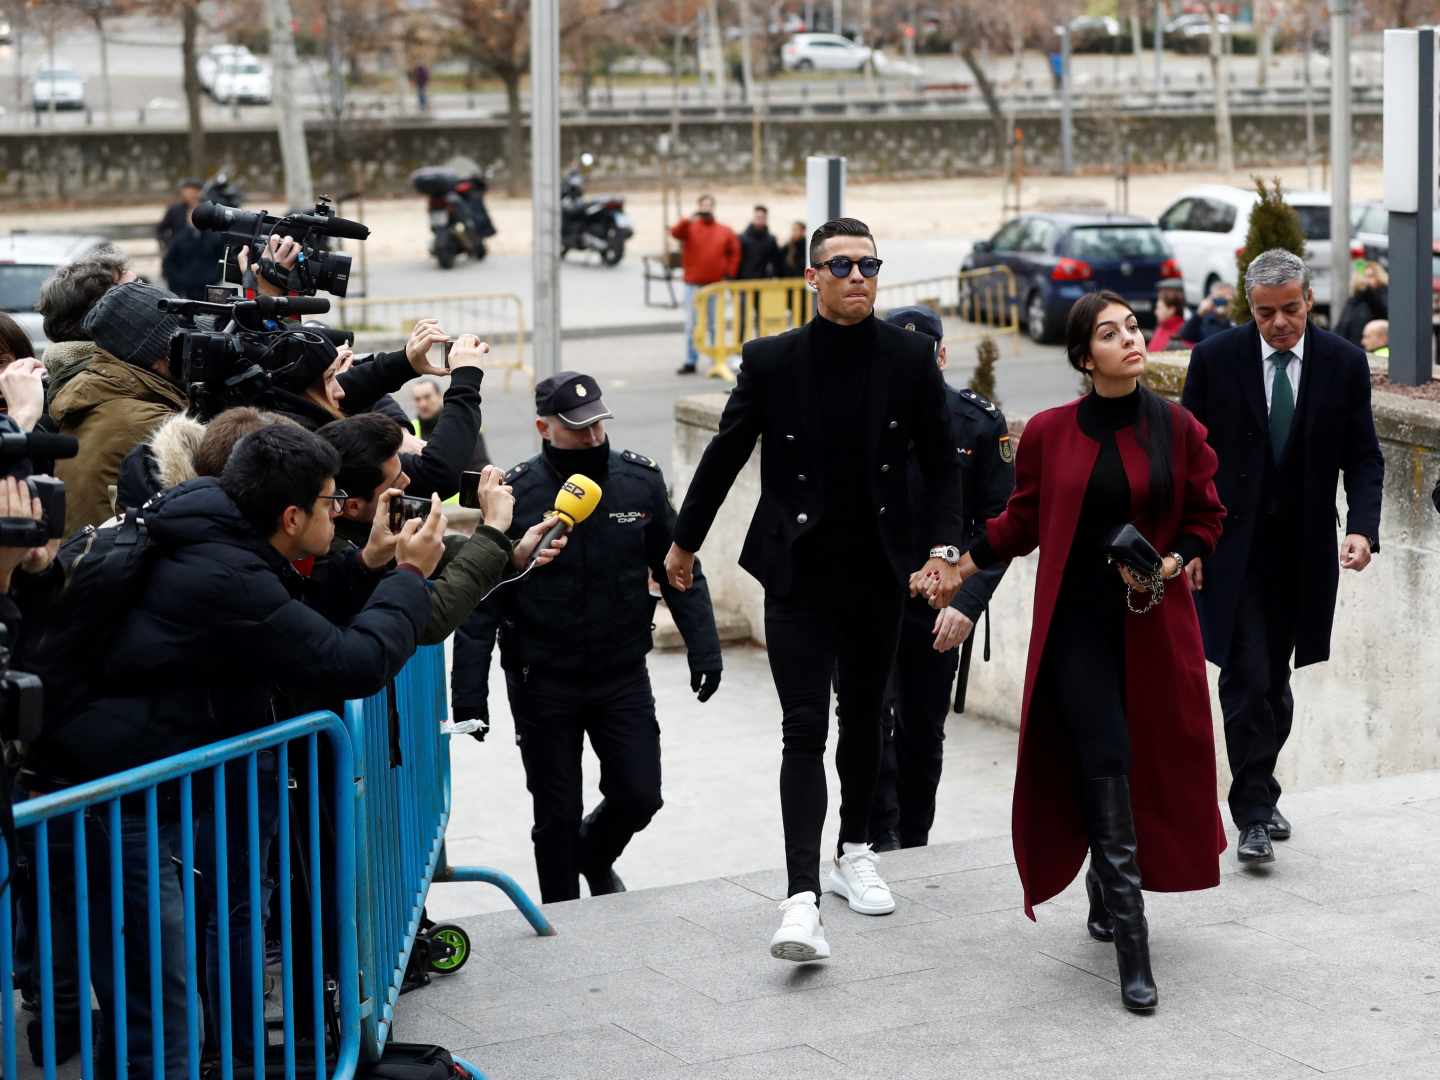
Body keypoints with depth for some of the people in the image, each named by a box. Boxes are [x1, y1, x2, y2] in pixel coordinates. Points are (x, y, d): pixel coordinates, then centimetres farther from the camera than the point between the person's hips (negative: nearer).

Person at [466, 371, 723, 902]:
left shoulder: (640, 480, -3)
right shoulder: (516, 494, -11)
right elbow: (482, 595, -9)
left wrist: (703, 647, -4)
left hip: (623, 675, 2)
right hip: (543, 683, -2)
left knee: (638, 795, 2)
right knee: (557, 814, 6)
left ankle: (595, 857, 35)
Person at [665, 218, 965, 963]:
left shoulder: (910, 358, -2)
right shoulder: (771, 360, -5)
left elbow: (939, 461, 4)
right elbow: (725, 453, 5)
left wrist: (944, 545, -8)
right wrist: (685, 540, 14)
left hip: (877, 572, 2)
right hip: (798, 574, -2)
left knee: (863, 720, 17)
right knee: (805, 730, -9)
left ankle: (854, 852, 37)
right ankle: (802, 897, -14)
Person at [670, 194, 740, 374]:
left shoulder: (725, 231, 7)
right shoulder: (690, 227, 1)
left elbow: (734, 252, 12)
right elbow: (675, 232, -19)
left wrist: (729, 272, 2)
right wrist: (688, 221, -36)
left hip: (716, 285, 1)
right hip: (693, 285, -1)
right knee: (691, 325, 1)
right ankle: (690, 361, 5)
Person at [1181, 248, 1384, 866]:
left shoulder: (1343, 363, -1)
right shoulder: (1215, 359, -4)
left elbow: (1363, 457, 2)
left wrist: (1362, 528, -14)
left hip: (1303, 550, 2)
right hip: (1232, 548, -2)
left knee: (1274, 681, 12)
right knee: (1247, 681, -9)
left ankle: (1257, 795, 28)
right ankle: (1254, 814, -6)